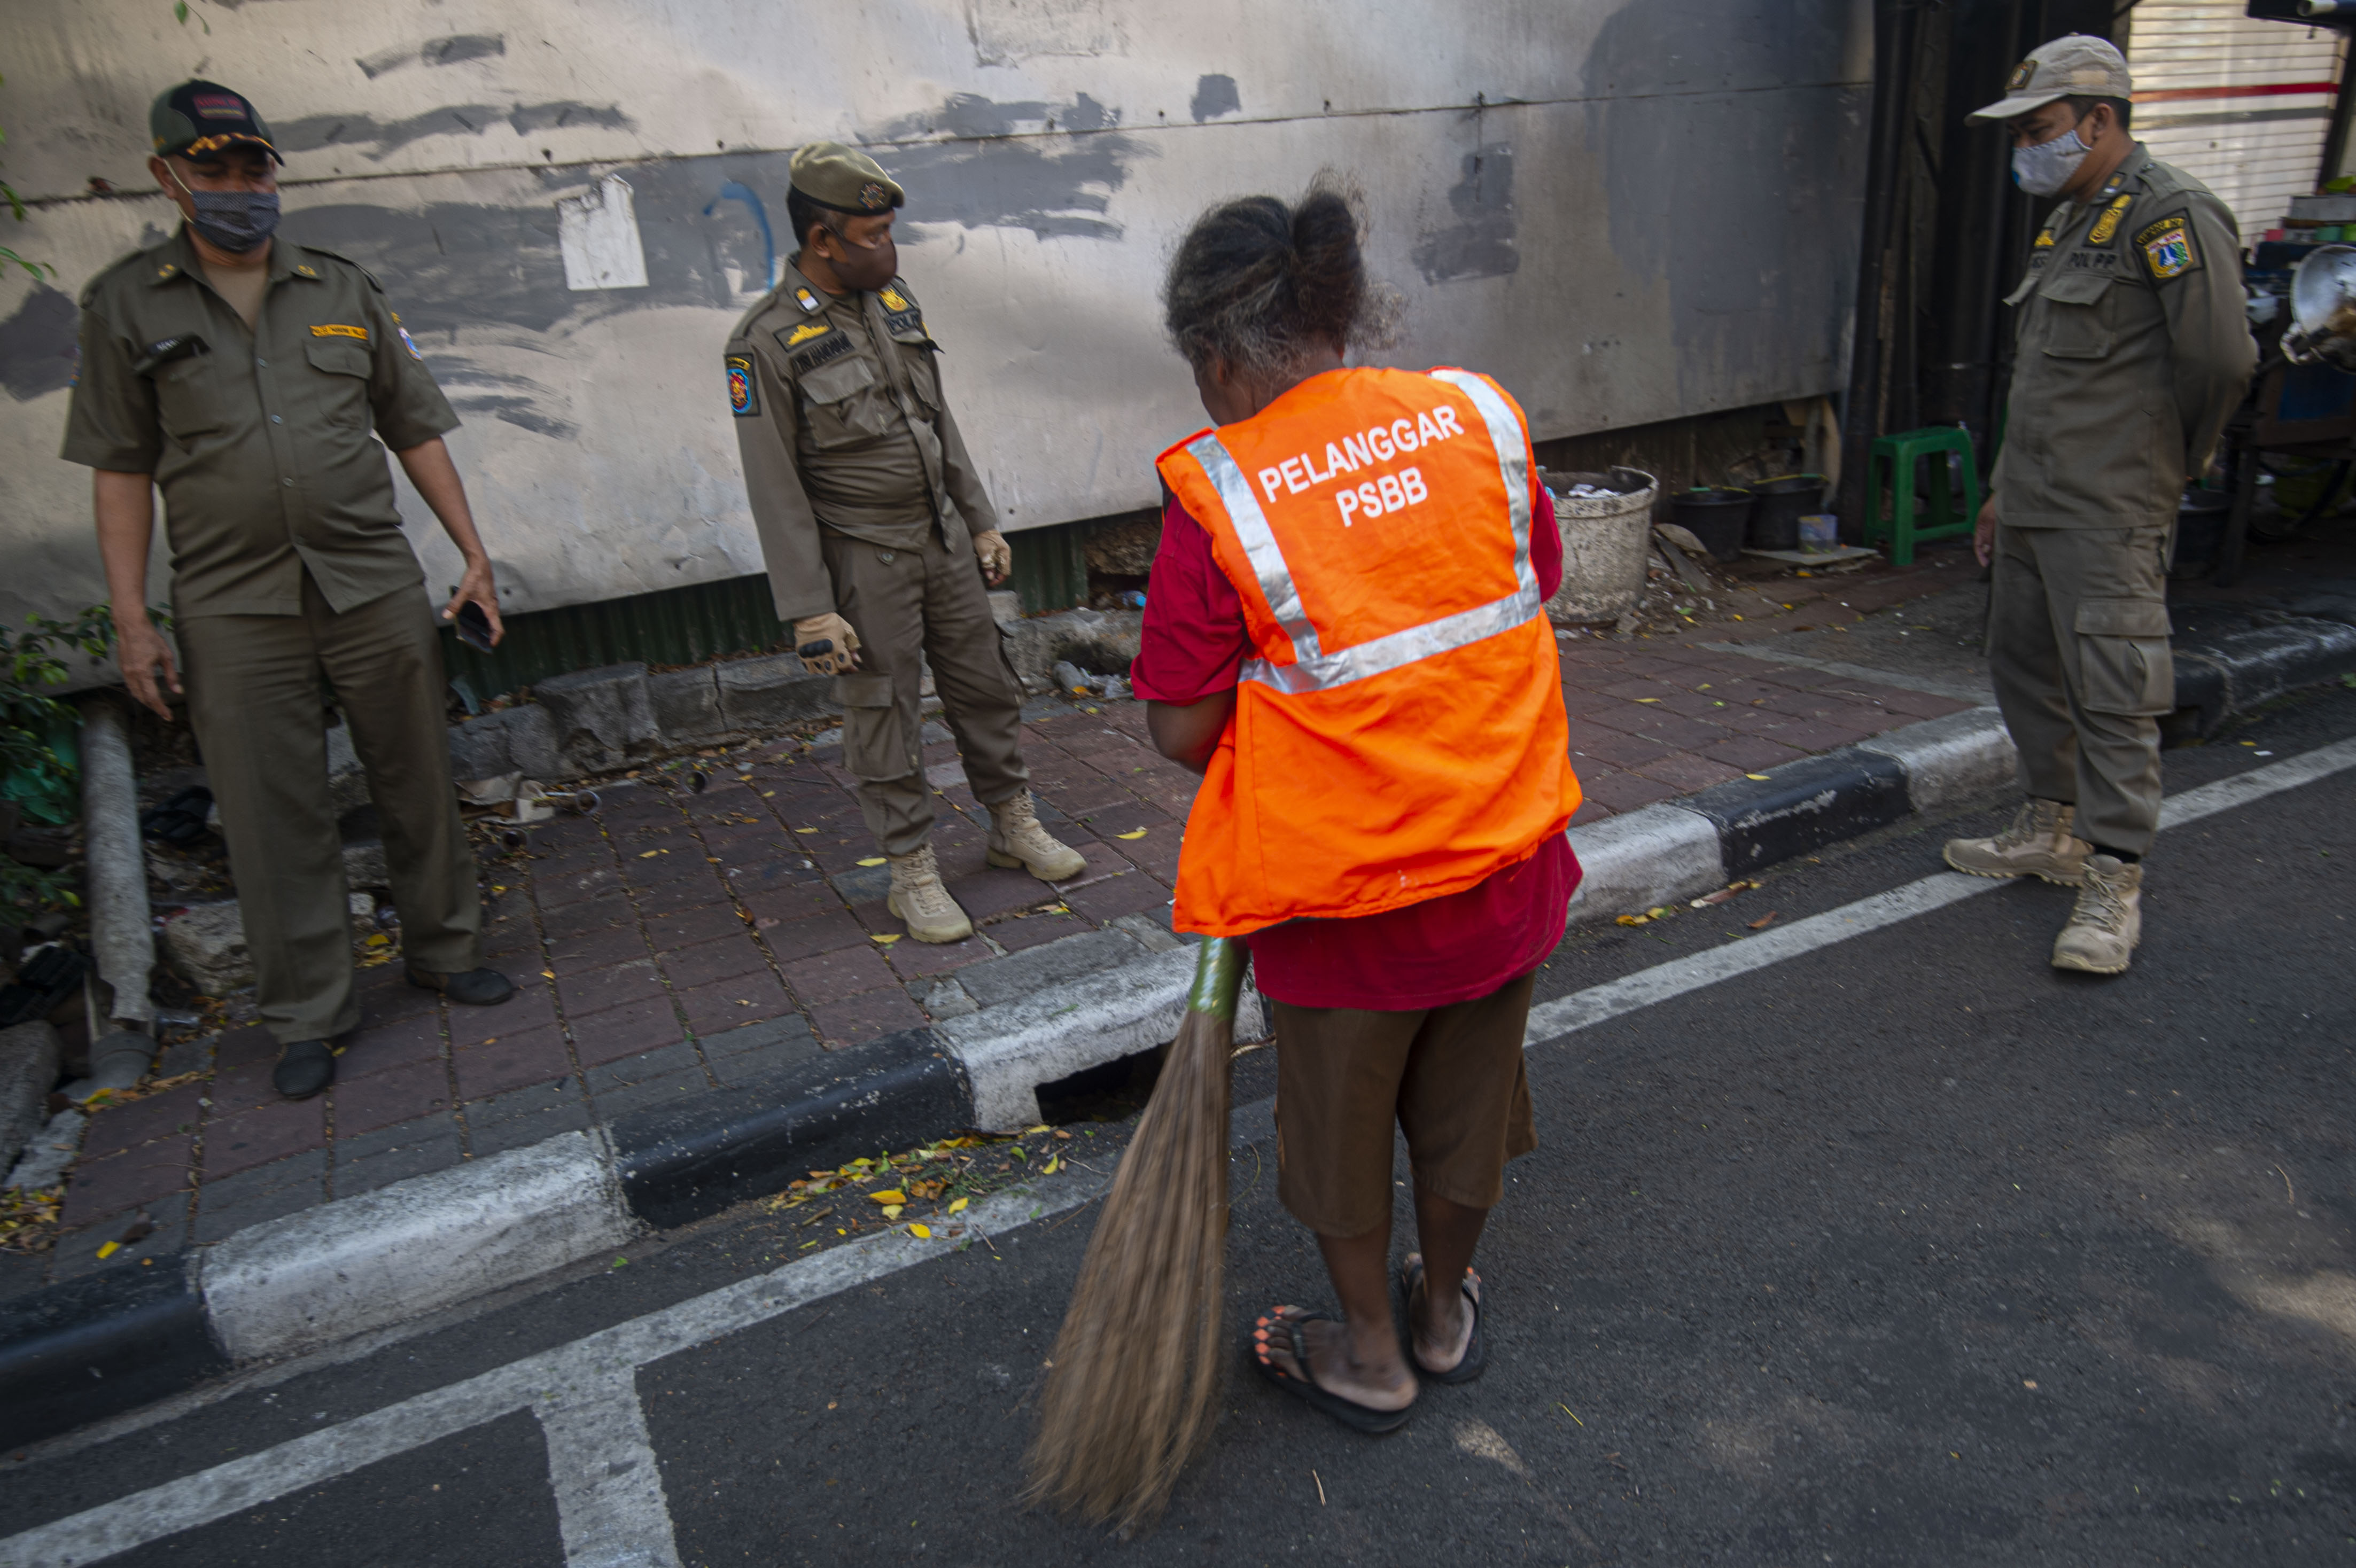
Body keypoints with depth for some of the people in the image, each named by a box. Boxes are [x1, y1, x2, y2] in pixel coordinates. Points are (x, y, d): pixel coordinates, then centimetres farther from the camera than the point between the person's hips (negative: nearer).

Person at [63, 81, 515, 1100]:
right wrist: (131, 621, -2)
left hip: (376, 589, 1)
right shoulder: (125, 305, 6)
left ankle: (445, 953, 26)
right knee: (274, 821, 3)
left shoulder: (344, 290, 10)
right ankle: (307, 1018, 15)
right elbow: (121, 471, 5)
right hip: (233, 613, -1)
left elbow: (417, 433, 11)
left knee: (419, 789, 8)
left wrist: (474, 555, 3)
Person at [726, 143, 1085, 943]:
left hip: (943, 537, 6)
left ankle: (1014, 825, 32)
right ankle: (914, 870, 18)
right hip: (863, 556, -6)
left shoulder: (895, 298, 5)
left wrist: (981, 519, 14)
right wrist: (809, 609, -17)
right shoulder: (767, 342, -15)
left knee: (985, 685, 14)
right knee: (883, 715, 3)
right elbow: (774, 486, -15)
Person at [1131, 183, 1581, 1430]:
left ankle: (1371, 1354, 40)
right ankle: (1447, 1311, 47)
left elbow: (1182, 731, -15)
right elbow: (1535, 592, 8)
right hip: (1506, 851, 5)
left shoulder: (1218, 491, -18)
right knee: (1464, 1093, 24)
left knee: (1340, 1116, 19)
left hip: (1338, 879, -4)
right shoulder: (1481, 414, -4)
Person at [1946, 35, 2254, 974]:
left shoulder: (2170, 215, -12)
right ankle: (2056, 832, 31)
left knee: (2112, 692, -9)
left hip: (2107, 513, -10)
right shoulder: (2066, 223, 18)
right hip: (2036, 502, 10)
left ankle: (2113, 885, -4)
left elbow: (2219, 358, -17)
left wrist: (2171, 465, -2)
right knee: (2024, 666, 16)